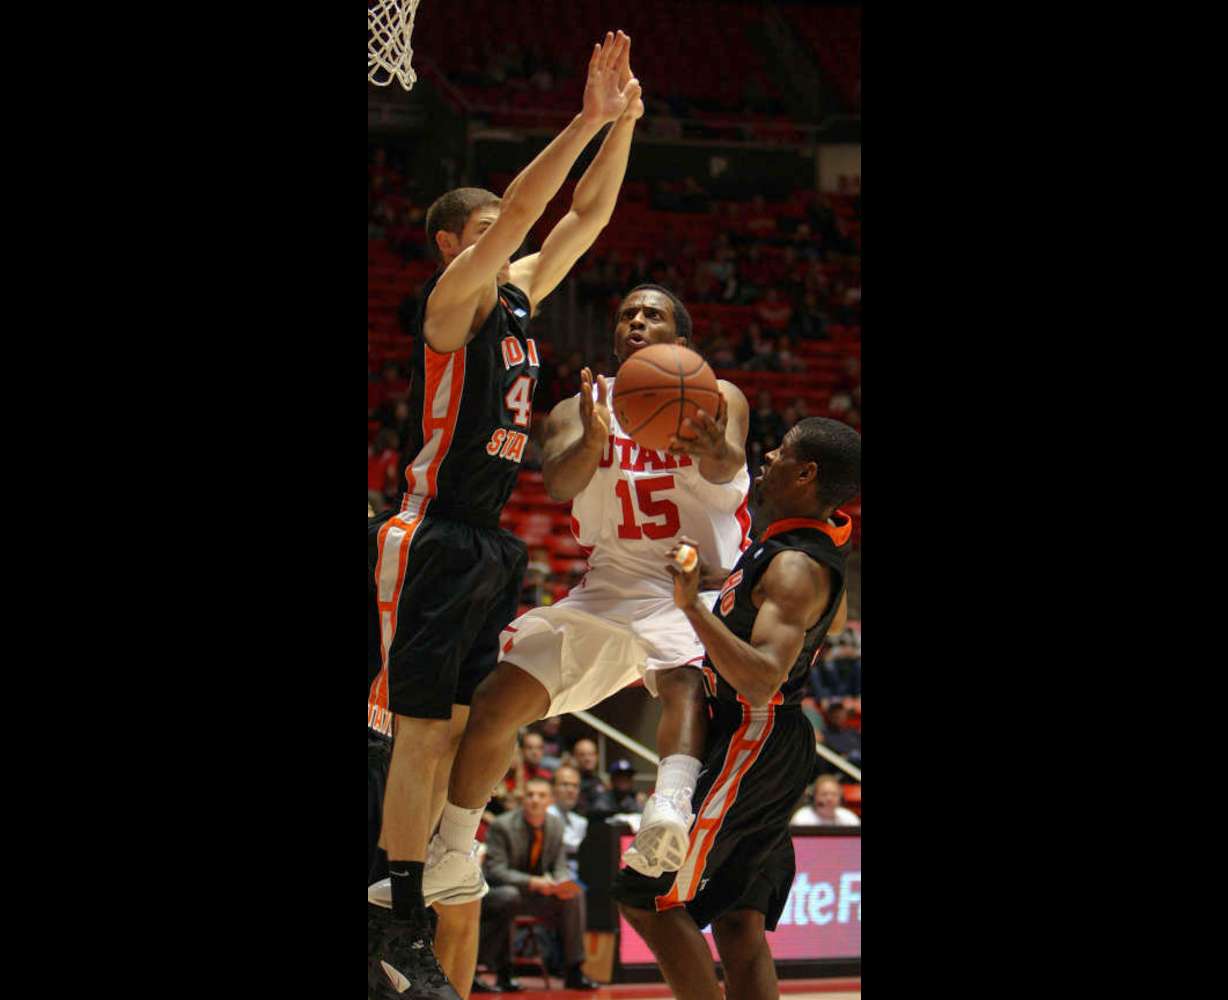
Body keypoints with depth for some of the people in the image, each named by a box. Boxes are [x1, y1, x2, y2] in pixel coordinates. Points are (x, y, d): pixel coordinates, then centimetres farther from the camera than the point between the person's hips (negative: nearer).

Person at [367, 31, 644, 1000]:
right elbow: (523, 206, -21)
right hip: (433, 539, -9)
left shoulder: (518, 294, 14)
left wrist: (624, 126, 4)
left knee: (462, 736, 9)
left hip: (490, 545, 9)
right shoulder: (453, 295, -8)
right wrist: (587, 119, -21)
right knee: (424, 734, -11)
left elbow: (586, 215, 16)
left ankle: (439, 894, 14)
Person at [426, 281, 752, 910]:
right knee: (495, 702, -4)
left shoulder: (717, 399, 2)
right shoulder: (579, 410, 8)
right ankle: (451, 859, 14)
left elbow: (727, 466, -21)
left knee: (686, 678, -36)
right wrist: (591, 444, -37)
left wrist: (712, 451, -47)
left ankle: (671, 810, -62)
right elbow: (558, 484, -13)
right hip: (608, 589, 4)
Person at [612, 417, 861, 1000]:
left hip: (752, 740, -10)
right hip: (761, 744, 10)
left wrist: (692, 606, -42)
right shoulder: (822, 540, 7)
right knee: (738, 922, 10)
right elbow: (835, 620, 28)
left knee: (648, 898, -7)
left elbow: (761, 680, -34)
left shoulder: (795, 567, -23)